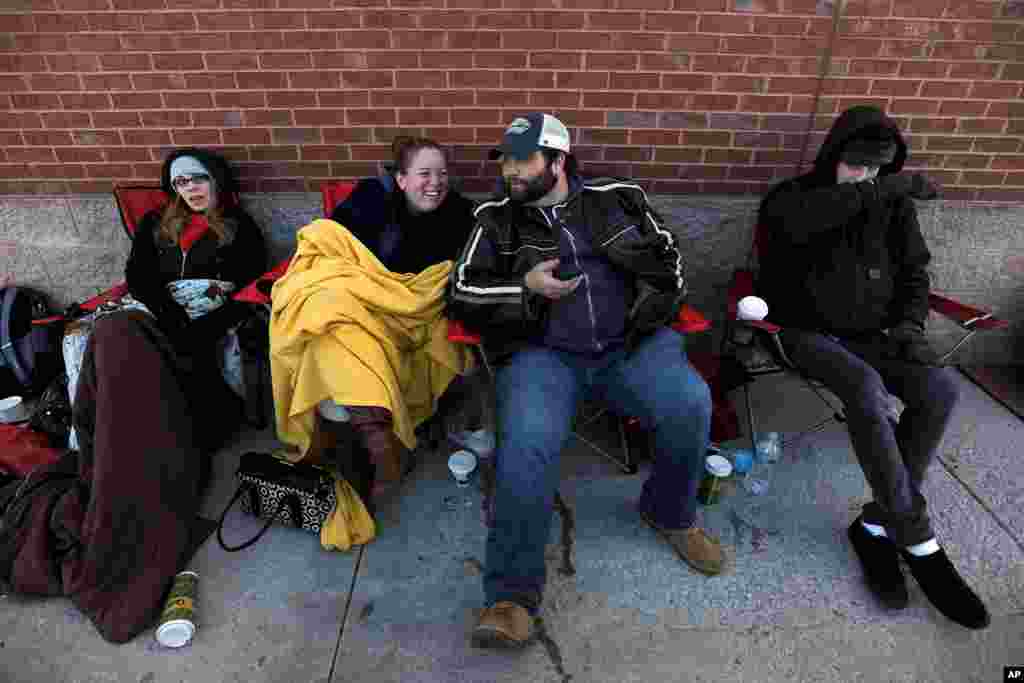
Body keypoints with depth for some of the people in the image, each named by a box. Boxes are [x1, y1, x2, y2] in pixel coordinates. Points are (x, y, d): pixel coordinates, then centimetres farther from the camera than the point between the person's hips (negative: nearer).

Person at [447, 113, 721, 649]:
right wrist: (524, 289, -7)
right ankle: (511, 596, -13)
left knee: (689, 405, -24)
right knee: (527, 444, -29)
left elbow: (667, 259, 18)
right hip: (541, 352, -1)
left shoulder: (617, 198, 14)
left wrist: (645, 317, 1)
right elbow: (462, 294, 9)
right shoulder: (498, 219, 13)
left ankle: (669, 512, 8)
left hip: (630, 344, 2)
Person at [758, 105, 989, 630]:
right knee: (866, 388, -34)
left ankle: (878, 525, -14)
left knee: (939, 389, -24)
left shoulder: (895, 206, 12)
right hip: (807, 331, -4)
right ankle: (919, 542, -21)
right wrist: (883, 190, -25)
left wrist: (909, 322, -2)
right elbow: (793, 217, -28)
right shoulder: (795, 194, -1)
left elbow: (915, 272, 17)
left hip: (871, 333, 5)